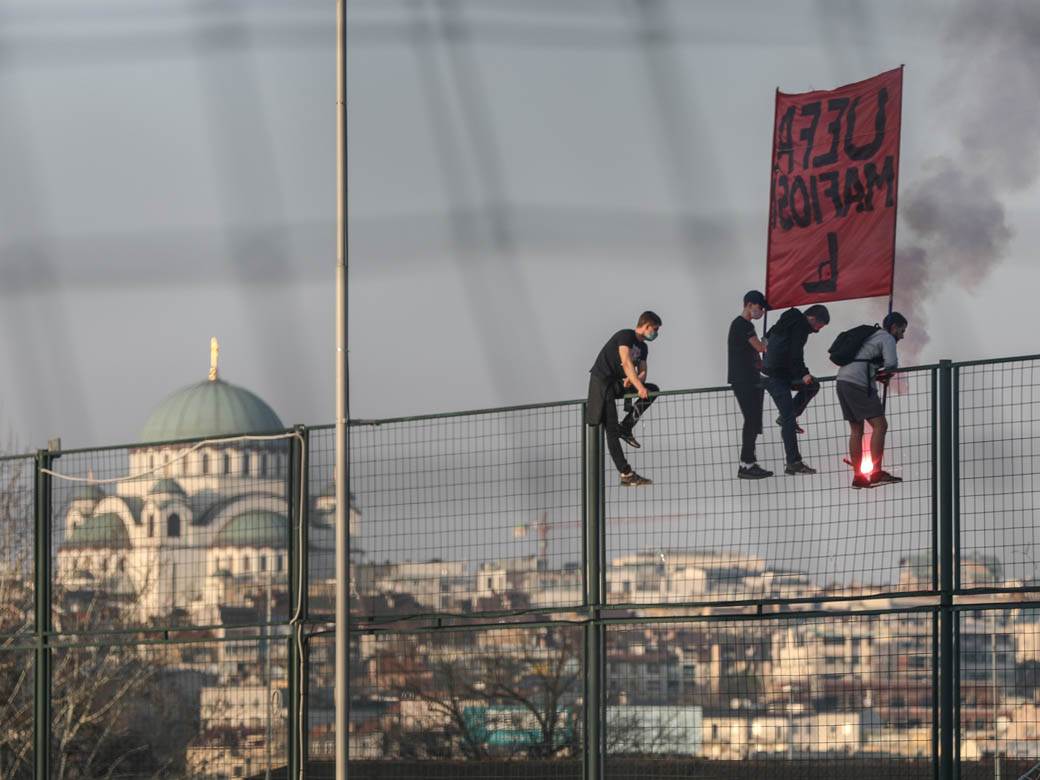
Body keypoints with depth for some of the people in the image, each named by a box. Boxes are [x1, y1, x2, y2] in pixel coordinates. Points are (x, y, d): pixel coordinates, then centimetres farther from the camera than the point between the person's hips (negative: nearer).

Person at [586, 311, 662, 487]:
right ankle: (626, 474, -18)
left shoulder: (643, 347, 13)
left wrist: (633, 380, -16)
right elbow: (626, 363, -26)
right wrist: (639, 387, -34)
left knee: (653, 390, -4)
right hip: (601, 381, -9)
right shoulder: (625, 336, -13)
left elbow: (642, 373, 9)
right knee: (611, 429, -13)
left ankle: (625, 427, -5)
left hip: (618, 383, 9)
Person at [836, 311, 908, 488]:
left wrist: (878, 374, 17)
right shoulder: (887, 338, 1)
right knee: (880, 425, -8)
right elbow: (891, 363, -13)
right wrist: (886, 372, 10)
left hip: (842, 381, 9)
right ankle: (876, 473, -13)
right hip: (858, 384, -9)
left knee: (856, 429, 13)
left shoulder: (871, 336, 28)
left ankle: (858, 477, 12)